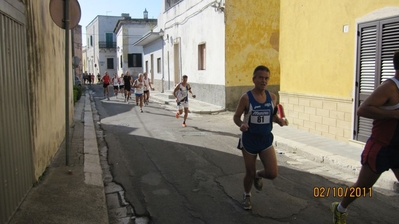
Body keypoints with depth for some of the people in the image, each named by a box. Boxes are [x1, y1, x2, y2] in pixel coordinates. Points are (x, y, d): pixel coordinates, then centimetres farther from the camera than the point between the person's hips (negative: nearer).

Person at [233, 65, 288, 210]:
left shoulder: (272, 97, -2)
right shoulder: (246, 98, -15)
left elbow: (273, 116, 11)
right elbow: (236, 116, -8)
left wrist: (280, 120, -11)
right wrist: (241, 124, -29)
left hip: (266, 139, 3)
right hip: (249, 139, -3)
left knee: (272, 174, -5)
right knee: (249, 173, 10)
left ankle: (258, 175, 31)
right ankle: (247, 196, 39)